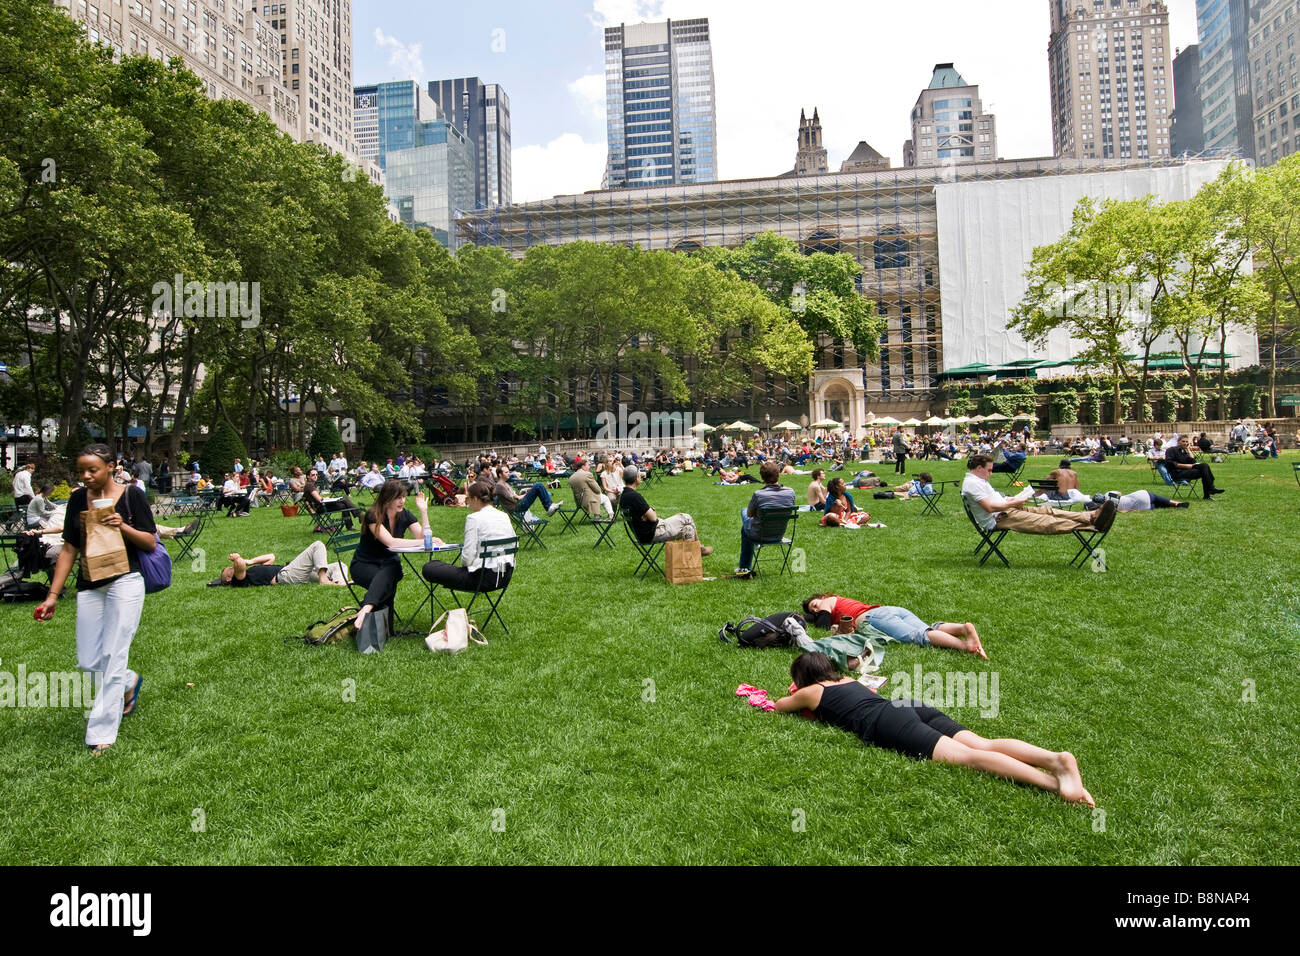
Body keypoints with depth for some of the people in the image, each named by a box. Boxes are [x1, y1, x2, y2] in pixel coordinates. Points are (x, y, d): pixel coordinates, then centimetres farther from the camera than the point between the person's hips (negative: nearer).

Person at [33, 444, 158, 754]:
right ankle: (129, 682, 38)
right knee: (88, 662, 7)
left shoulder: (131, 495, -5)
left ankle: (102, 734, 5)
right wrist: (53, 595, 5)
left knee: (112, 657, -5)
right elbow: (69, 549, 8)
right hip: (89, 586, 5)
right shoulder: (78, 499, 6)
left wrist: (123, 526, -21)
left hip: (125, 583, -5)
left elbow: (151, 543, -3)